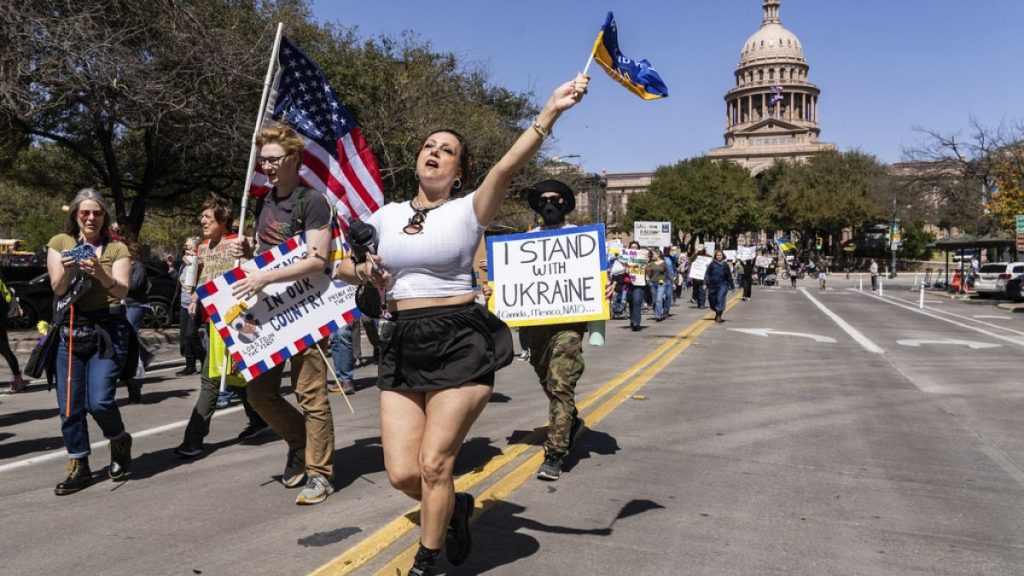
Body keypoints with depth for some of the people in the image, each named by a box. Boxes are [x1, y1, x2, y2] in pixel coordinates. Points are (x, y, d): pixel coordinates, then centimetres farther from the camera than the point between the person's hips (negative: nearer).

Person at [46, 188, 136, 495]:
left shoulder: (117, 248, 1)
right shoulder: (59, 243, 6)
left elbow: (122, 290, -12)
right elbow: (57, 289, -3)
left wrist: (101, 275, -32)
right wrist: (67, 271, -24)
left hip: (107, 331, -3)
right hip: (69, 332, 3)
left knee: (99, 401, -12)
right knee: (69, 405, 4)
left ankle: (120, 441, 19)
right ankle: (78, 467, 21)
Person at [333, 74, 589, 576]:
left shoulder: (468, 211, -1)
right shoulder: (386, 215, 13)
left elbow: (508, 165, -18)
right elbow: (341, 267, 21)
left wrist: (551, 110, -28)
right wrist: (362, 271, -2)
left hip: (460, 344, -4)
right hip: (403, 346, 5)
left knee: (433, 464, -3)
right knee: (402, 473, 1)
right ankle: (455, 507, 34)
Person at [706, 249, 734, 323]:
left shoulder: (725, 265, 3)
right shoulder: (712, 264, 2)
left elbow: (729, 276, 8)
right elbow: (707, 274, 1)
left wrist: (732, 286, 12)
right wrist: (705, 283, -8)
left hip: (722, 285, -1)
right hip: (713, 285, 1)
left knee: (720, 300, -12)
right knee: (712, 301, 7)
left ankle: (718, 316, -8)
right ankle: (718, 313, 32)